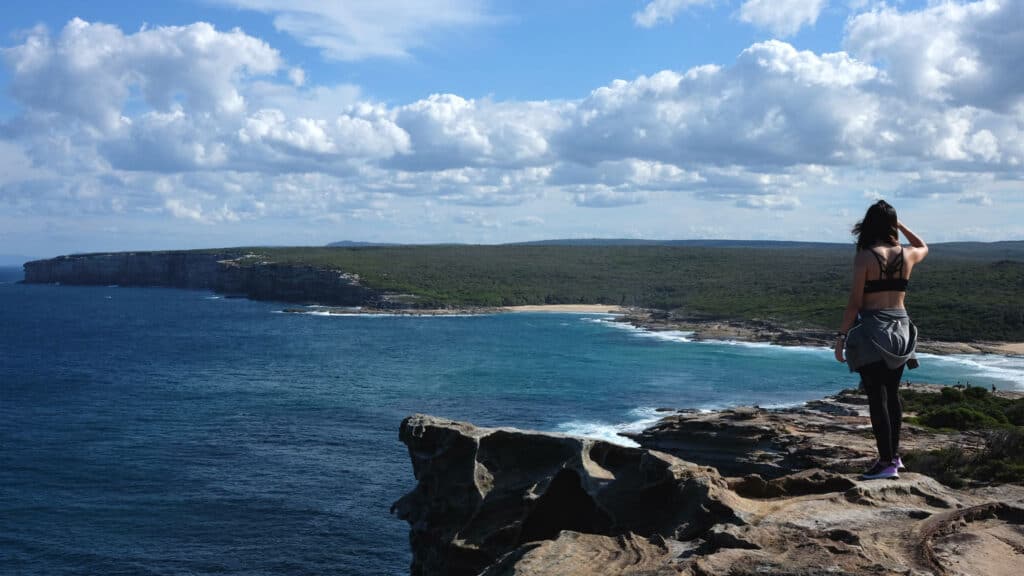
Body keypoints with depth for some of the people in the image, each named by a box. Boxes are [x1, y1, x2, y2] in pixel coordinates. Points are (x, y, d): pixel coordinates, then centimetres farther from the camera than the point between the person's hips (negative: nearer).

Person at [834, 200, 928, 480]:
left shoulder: (865, 257, -10)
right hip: (900, 330, 6)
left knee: (877, 396, -3)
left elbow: (855, 302, -12)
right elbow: (924, 247, 30)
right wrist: (902, 226, 25)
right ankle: (894, 455, 24)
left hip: (872, 331, -5)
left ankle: (886, 462, -2)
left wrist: (841, 336, -7)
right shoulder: (907, 255, 4)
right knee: (892, 394, 16)